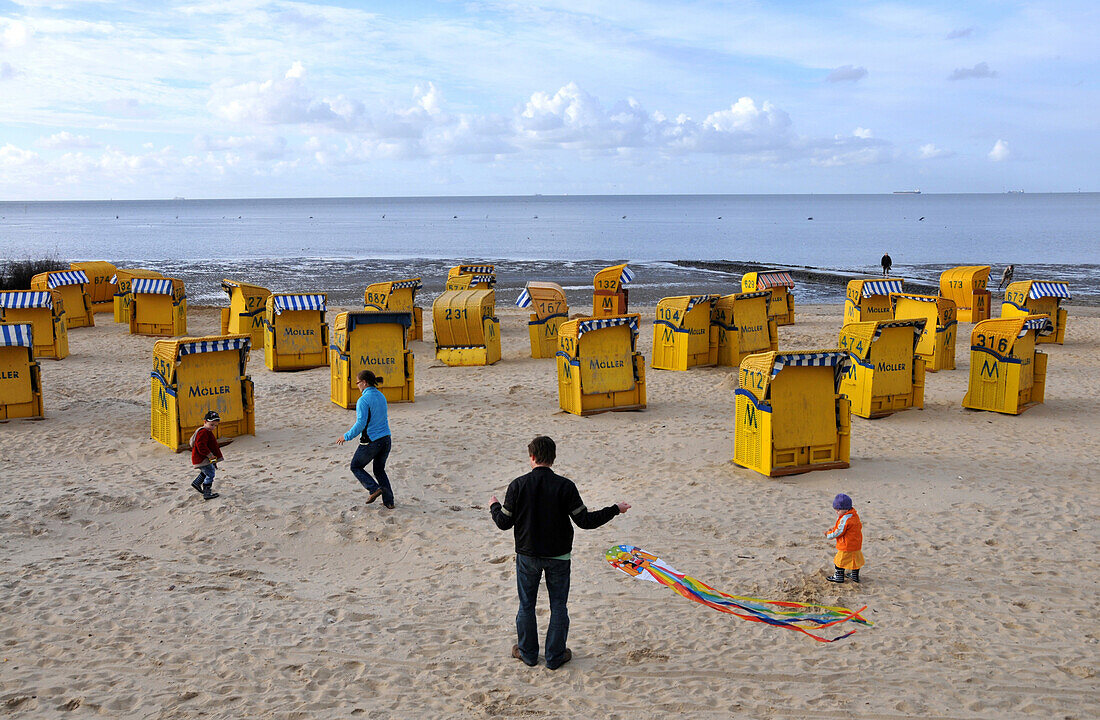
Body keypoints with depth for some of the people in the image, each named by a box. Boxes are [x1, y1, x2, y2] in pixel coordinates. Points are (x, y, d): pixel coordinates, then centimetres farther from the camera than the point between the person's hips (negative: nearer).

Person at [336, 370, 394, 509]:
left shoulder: (363, 400, -17)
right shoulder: (381, 396, 8)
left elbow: (360, 424, -20)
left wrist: (346, 437, -7)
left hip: (371, 442, -7)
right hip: (386, 439, 7)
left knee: (356, 467, 17)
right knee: (379, 470, 23)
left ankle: (374, 488, -1)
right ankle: (389, 502, 18)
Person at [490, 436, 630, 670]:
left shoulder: (518, 485, -11)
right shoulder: (565, 486, -13)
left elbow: (504, 523, -6)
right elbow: (585, 521, -13)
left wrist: (494, 506, 16)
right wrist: (615, 510, 0)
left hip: (528, 555, 1)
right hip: (558, 556, -1)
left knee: (526, 605, 16)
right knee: (558, 606, 13)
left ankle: (528, 653, 27)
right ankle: (555, 657, 20)